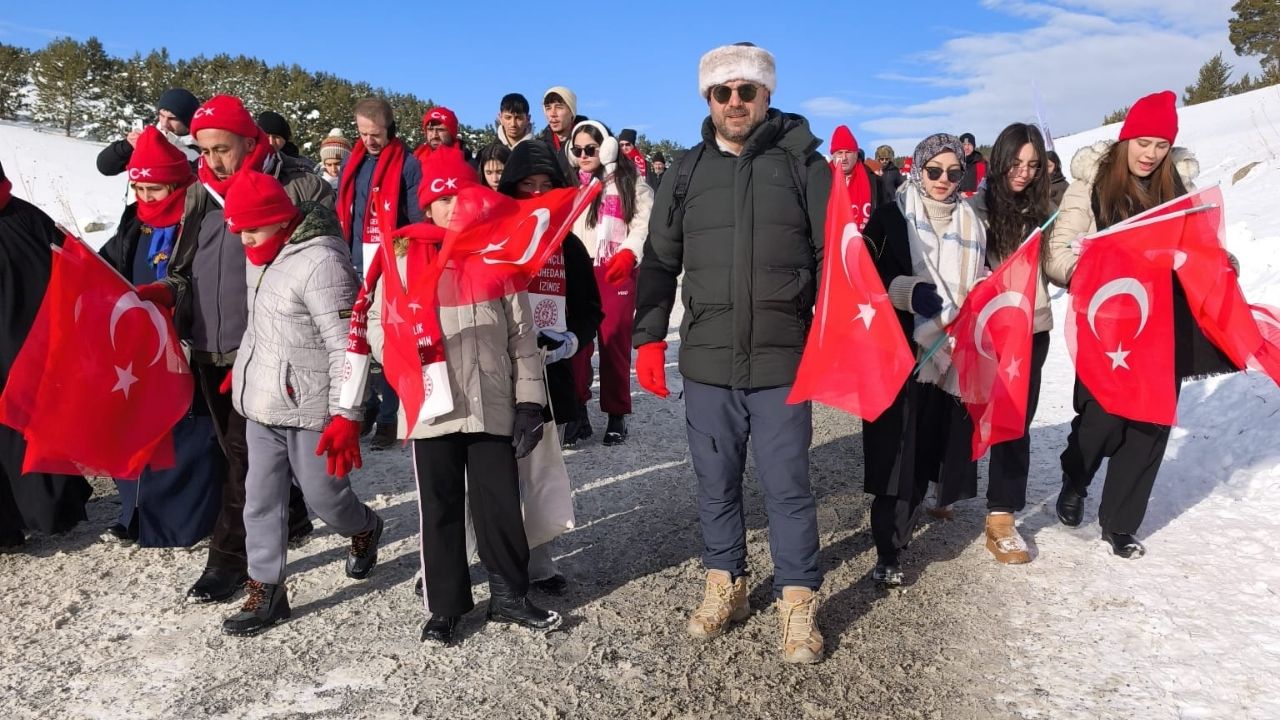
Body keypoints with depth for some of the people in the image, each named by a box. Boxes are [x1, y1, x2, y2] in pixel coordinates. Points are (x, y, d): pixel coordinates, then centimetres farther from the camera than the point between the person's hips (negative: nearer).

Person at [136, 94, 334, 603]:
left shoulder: (298, 188, -7)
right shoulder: (200, 196, 11)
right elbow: (188, 272, 20)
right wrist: (155, 293, 2)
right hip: (209, 348, 7)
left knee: (245, 451, -3)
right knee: (238, 446, 16)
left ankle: (229, 558, 9)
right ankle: (290, 517, 36)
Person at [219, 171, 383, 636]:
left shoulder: (321, 261, -21)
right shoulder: (262, 256, 8)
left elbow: (346, 346, -23)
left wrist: (346, 417, -24)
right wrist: (241, 371, 28)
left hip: (311, 407, -8)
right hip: (263, 405, 8)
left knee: (323, 495, 5)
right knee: (261, 498, 10)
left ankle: (365, 530, 37)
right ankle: (266, 591, 21)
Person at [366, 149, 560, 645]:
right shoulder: (405, 258, 2)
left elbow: (522, 335, 5)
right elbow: (380, 322, 7)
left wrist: (528, 401, 1)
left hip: (493, 407, 1)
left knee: (501, 503, 7)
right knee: (440, 507, 9)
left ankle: (510, 595, 25)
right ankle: (446, 606, 24)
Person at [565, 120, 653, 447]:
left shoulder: (628, 182, 7)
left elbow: (644, 223, -2)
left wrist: (628, 252, -18)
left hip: (616, 272, -2)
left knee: (615, 341, 0)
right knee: (576, 341, -3)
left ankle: (617, 415, 11)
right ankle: (577, 412, 6)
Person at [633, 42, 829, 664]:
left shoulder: (803, 164, 4)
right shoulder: (686, 172, 10)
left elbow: (833, 254, 4)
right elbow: (658, 262, 12)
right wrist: (649, 338, 6)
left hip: (782, 361, -2)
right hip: (706, 362, 3)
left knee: (787, 485, 4)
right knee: (716, 483, 13)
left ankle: (798, 604, 20)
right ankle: (725, 586, 31)